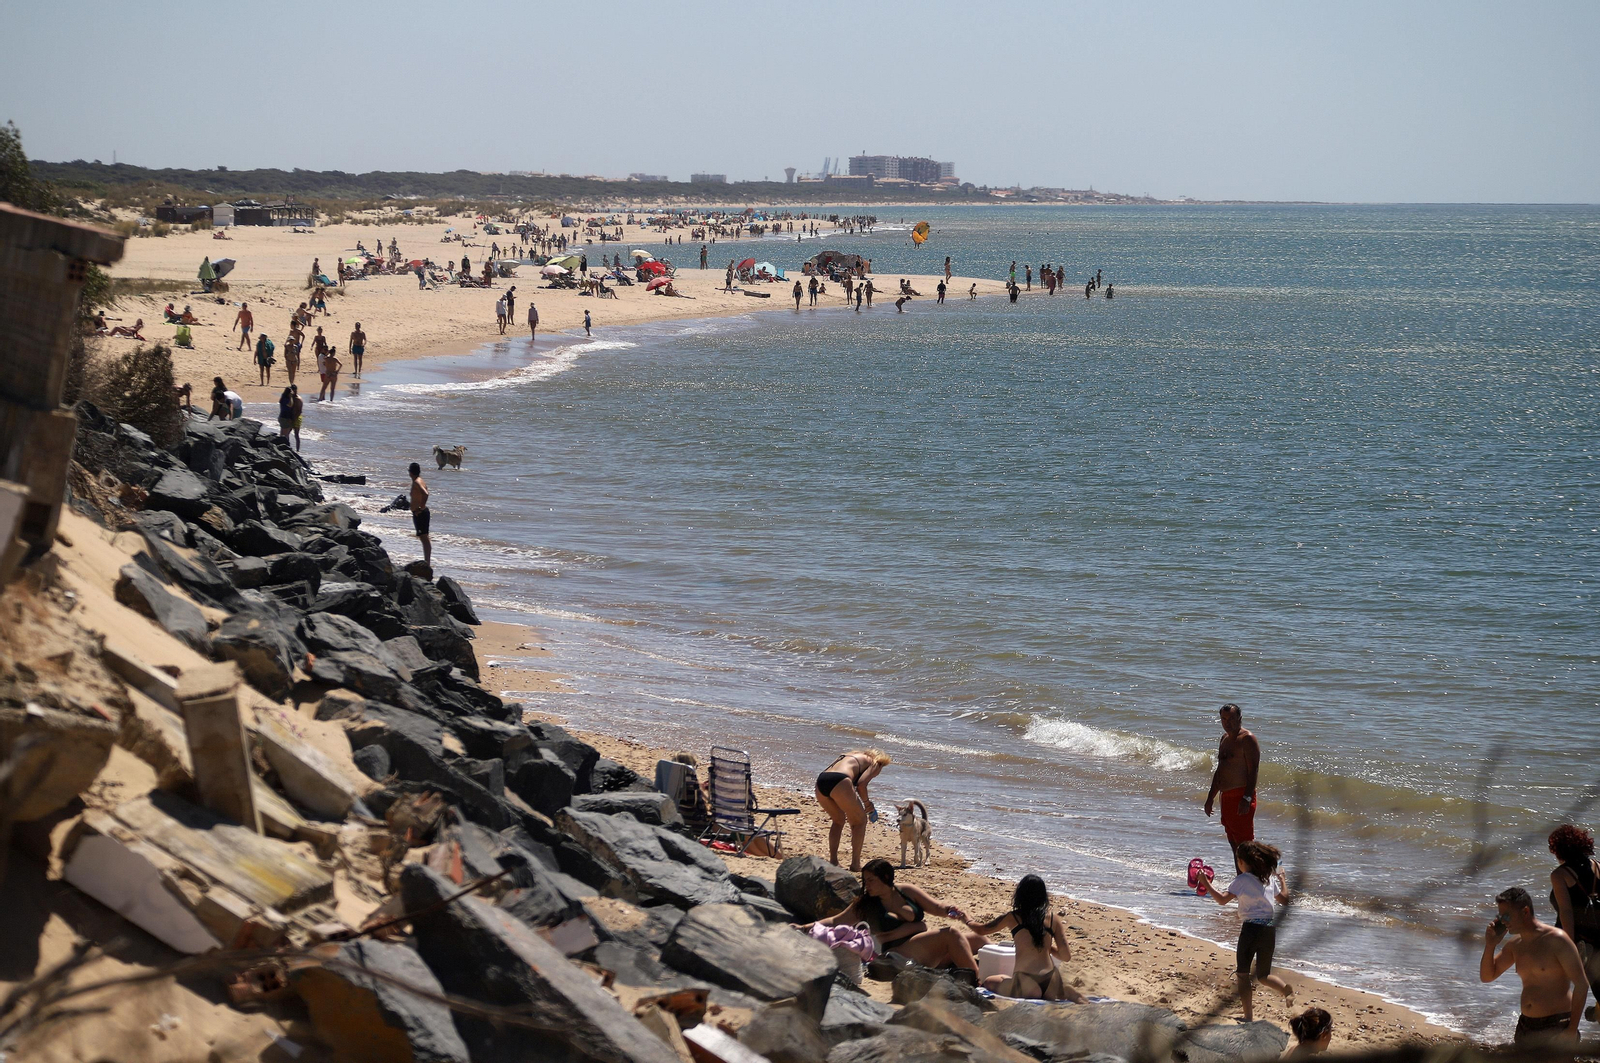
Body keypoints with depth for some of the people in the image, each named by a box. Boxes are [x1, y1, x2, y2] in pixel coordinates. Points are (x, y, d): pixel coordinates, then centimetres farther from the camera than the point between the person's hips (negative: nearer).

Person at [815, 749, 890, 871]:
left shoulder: (854, 755, 37)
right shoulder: (874, 764, 17)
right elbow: (861, 784, -1)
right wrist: (867, 802, 14)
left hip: (821, 780, 7)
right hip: (839, 781, -7)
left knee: (839, 819, 29)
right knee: (860, 821, 13)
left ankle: (833, 861, 22)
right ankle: (855, 863, 11)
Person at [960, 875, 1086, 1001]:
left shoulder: (1013, 917, 3)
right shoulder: (1053, 918, 7)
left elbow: (981, 930, 21)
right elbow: (1066, 956, 5)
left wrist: (966, 919, 42)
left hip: (1025, 984, -3)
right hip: (1050, 983, 3)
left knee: (988, 982, 24)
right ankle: (1066, 992, -2)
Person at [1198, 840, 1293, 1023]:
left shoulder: (1242, 880, -8)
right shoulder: (1270, 879, 10)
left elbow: (1222, 899, -18)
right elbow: (1284, 899, 23)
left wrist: (1206, 884, -10)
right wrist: (1283, 882, 40)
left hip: (1251, 928, -6)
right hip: (1269, 929, 6)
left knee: (1243, 974, 3)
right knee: (1263, 975, 18)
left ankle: (1249, 1016, -4)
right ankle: (1287, 989, -12)